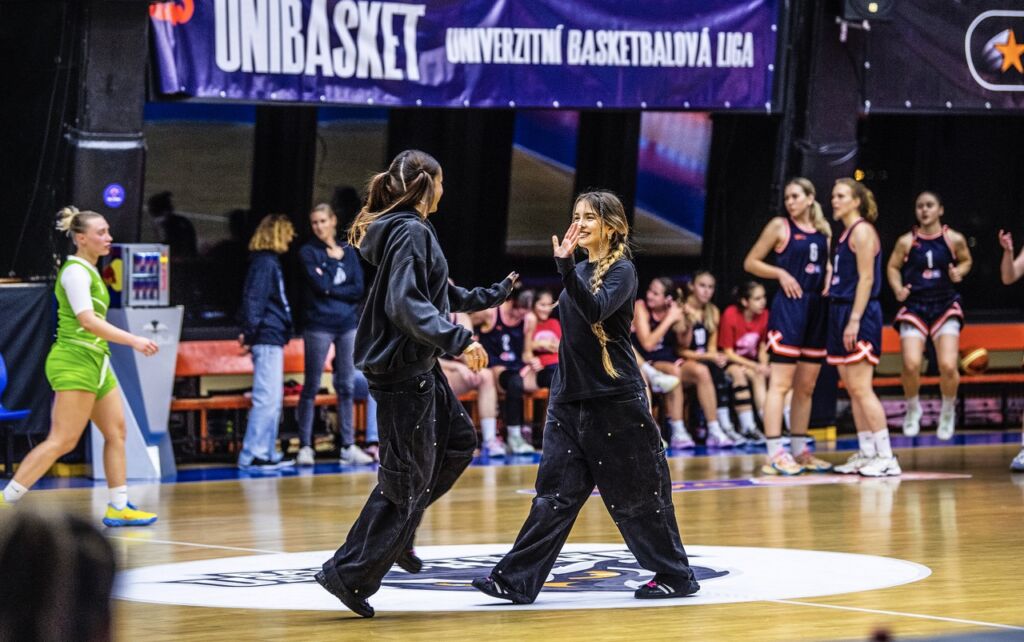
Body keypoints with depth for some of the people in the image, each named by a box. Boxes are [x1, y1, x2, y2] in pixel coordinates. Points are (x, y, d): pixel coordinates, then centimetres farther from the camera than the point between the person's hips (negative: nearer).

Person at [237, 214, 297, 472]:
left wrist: (249, 334, 16)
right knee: (266, 398, -11)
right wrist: (250, 333, -21)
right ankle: (252, 456, -11)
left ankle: (267, 453, 16)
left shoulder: (269, 262, 19)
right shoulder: (264, 263, -12)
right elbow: (253, 300, -19)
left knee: (273, 400, 12)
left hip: (272, 339, 10)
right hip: (268, 338, -10)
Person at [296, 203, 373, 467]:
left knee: (346, 386, 4)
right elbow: (319, 284, -14)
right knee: (312, 386, -2)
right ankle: (305, 446, 0)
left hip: (348, 324, 4)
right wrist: (337, 270, -2)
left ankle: (348, 446, 7)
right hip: (319, 325, -3)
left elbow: (360, 289, 2)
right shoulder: (308, 252, 1)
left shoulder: (348, 252, 11)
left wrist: (331, 288, -7)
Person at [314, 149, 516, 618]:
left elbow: (444, 296, 27)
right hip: (401, 369, -11)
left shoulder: (404, 230, 14)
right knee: (407, 478, -6)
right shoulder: (412, 233, -17)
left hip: (418, 367, 11)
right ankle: (349, 574, -3)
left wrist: (492, 296, 40)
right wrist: (458, 341, -35)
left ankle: (397, 535, 23)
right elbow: (406, 304, -29)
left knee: (458, 442, 20)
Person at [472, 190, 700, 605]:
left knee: (636, 494, 1)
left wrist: (565, 266, -34)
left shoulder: (621, 271, -8)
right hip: (569, 398, 7)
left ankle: (676, 576, 13)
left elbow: (595, 311, -26)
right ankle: (516, 581, -4)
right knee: (555, 493, 1)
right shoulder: (579, 271, 14)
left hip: (615, 401, -7)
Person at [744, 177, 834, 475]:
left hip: (818, 308, 6)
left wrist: (829, 276, 3)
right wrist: (781, 273, -13)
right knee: (781, 383, -9)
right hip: (788, 306, -6)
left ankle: (800, 451, 18)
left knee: (806, 386, 11)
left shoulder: (824, 229, 13)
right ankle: (774, 454, -12)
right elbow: (751, 262, 0)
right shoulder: (780, 226, -1)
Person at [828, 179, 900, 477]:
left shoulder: (862, 231, -9)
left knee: (861, 388, -11)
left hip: (860, 316, -9)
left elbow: (866, 278, -16)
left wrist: (854, 321, -21)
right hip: (840, 313, 9)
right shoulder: (845, 234, 17)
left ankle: (886, 457, -10)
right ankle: (866, 454, 13)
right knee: (852, 389, 9)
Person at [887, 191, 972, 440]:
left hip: (945, 307, 0)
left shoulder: (954, 239, -3)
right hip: (914, 308, 0)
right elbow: (892, 267, 9)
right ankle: (913, 408, 13)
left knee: (948, 366, -13)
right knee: (911, 365, -16)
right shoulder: (907, 242, -3)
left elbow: (966, 261, 14)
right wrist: (898, 289, -9)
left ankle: (948, 410, 16)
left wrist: (958, 273, -8)